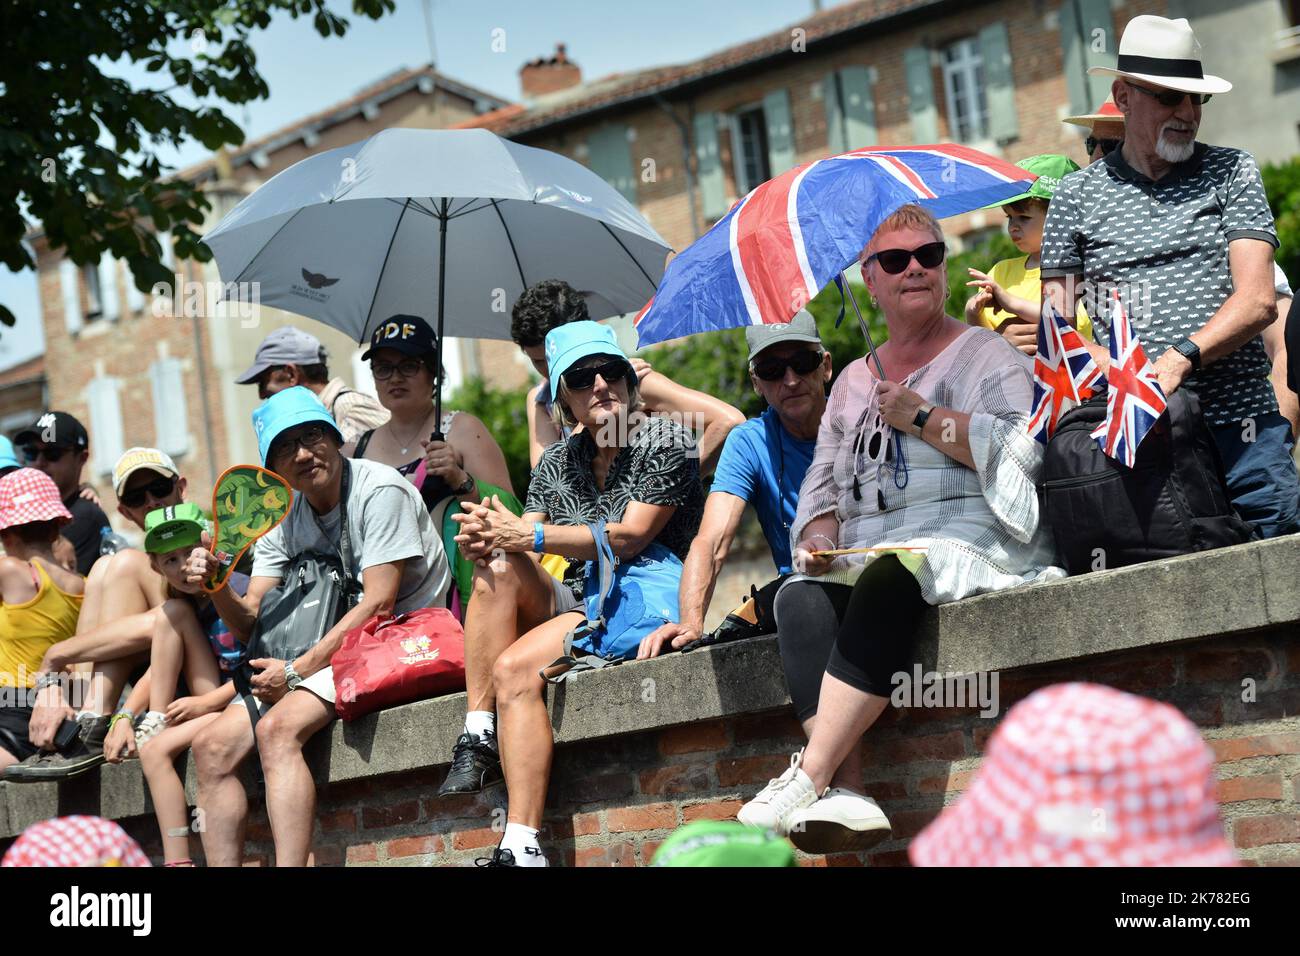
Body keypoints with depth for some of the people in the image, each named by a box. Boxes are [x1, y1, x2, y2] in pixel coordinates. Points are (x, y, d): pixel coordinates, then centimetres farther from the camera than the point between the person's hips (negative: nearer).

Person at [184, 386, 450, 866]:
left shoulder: (378, 489, -10)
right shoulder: (283, 519, 10)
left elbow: (378, 602, -18)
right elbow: (249, 625, 8)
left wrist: (298, 669, -19)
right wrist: (216, 585, -14)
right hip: (322, 656, 8)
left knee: (277, 727, -30)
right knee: (211, 746, -8)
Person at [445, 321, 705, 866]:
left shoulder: (665, 442, -3)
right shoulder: (556, 463, 14)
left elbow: (629, 538, -14)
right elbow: (523, 538, 5)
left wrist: (527, 536, -18)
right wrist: (485, 539, -20)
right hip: (572, 601, 6)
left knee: (514, 668, -29)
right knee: (497, 567, -24)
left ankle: (521, 847, -36)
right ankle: (477, 740, -28)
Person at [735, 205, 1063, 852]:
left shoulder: (984, 354, 9)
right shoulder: (853, 381, 26)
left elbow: (1019, 450, -8)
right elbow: (823, 483, 23)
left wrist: (921, 416, -7)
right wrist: (819, 539, 2)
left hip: (967, 540, -5)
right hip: (867, 556, 5)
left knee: (888, 578, -38)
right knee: (799, 600, -28)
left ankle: (809, 777, -42)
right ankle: (840, 798, -43)